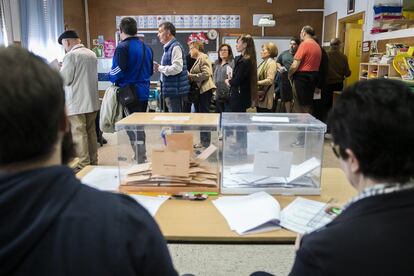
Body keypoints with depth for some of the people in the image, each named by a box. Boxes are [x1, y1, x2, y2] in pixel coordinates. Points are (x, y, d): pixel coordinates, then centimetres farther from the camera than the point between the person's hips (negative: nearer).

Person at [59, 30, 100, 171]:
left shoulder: (71, 55, -13)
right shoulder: (92, 54, 9)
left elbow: (64, 79, -12)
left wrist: (59, 71, 7)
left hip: (76, 103, -7)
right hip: (92, 101, 7)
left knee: (79, 134, -1)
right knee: (91, 132, 13)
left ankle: (83, 166, 2)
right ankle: (93, 162, 22)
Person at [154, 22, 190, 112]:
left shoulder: (175, 47, -14)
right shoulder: (168, 47, 16)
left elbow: (177, 68, -24)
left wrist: (160, 68, -15)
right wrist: (159, 68, 7)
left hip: (175, 90, -10)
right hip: (170, 90, 10)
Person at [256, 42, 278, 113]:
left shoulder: (271, 63, -10)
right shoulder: (264, 62, 17)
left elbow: (270, 80, -19)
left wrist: (257, 83, -22)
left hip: (265, 96, -9)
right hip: (259, 95, 9)